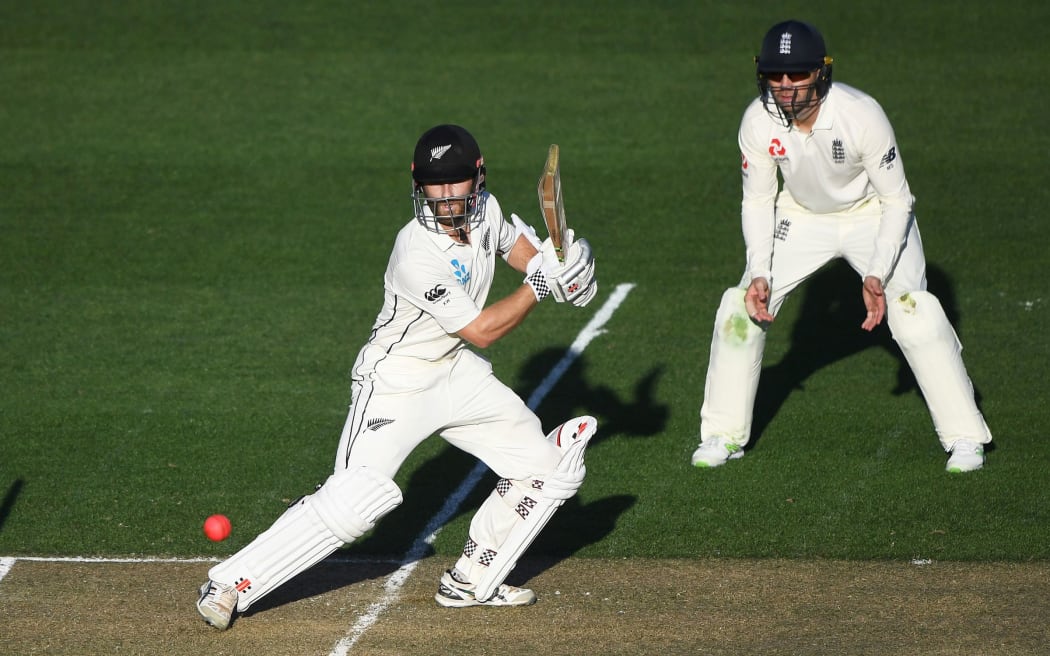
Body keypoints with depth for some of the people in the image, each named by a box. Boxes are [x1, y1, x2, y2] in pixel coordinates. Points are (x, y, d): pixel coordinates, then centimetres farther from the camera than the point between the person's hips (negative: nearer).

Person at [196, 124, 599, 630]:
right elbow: (482, 331, -21)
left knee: (545, 469, 6)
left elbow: (514, 239, 19)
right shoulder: (418, 256, -29)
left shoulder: (485, 211, -6)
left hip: (456, 373, 8)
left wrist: (555, 264, -1)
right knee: (354, 501, -23)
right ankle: (230, 584, -16)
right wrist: (539, 285, -18)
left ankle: (472, 582, 19)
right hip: (396, 380, -8)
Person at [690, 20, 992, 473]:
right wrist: (759, 274, -19)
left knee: (914, 312, -19)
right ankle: (724, 435, 11)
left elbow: (897, 201, -22)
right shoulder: (758, 122, -23)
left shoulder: (863, 116, -33)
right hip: (802, 215, 3)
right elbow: (758, 201, -7)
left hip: (874, 215, -3)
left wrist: (877, 275, -32)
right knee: (741, 307, -6)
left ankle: (965, 438, -6)